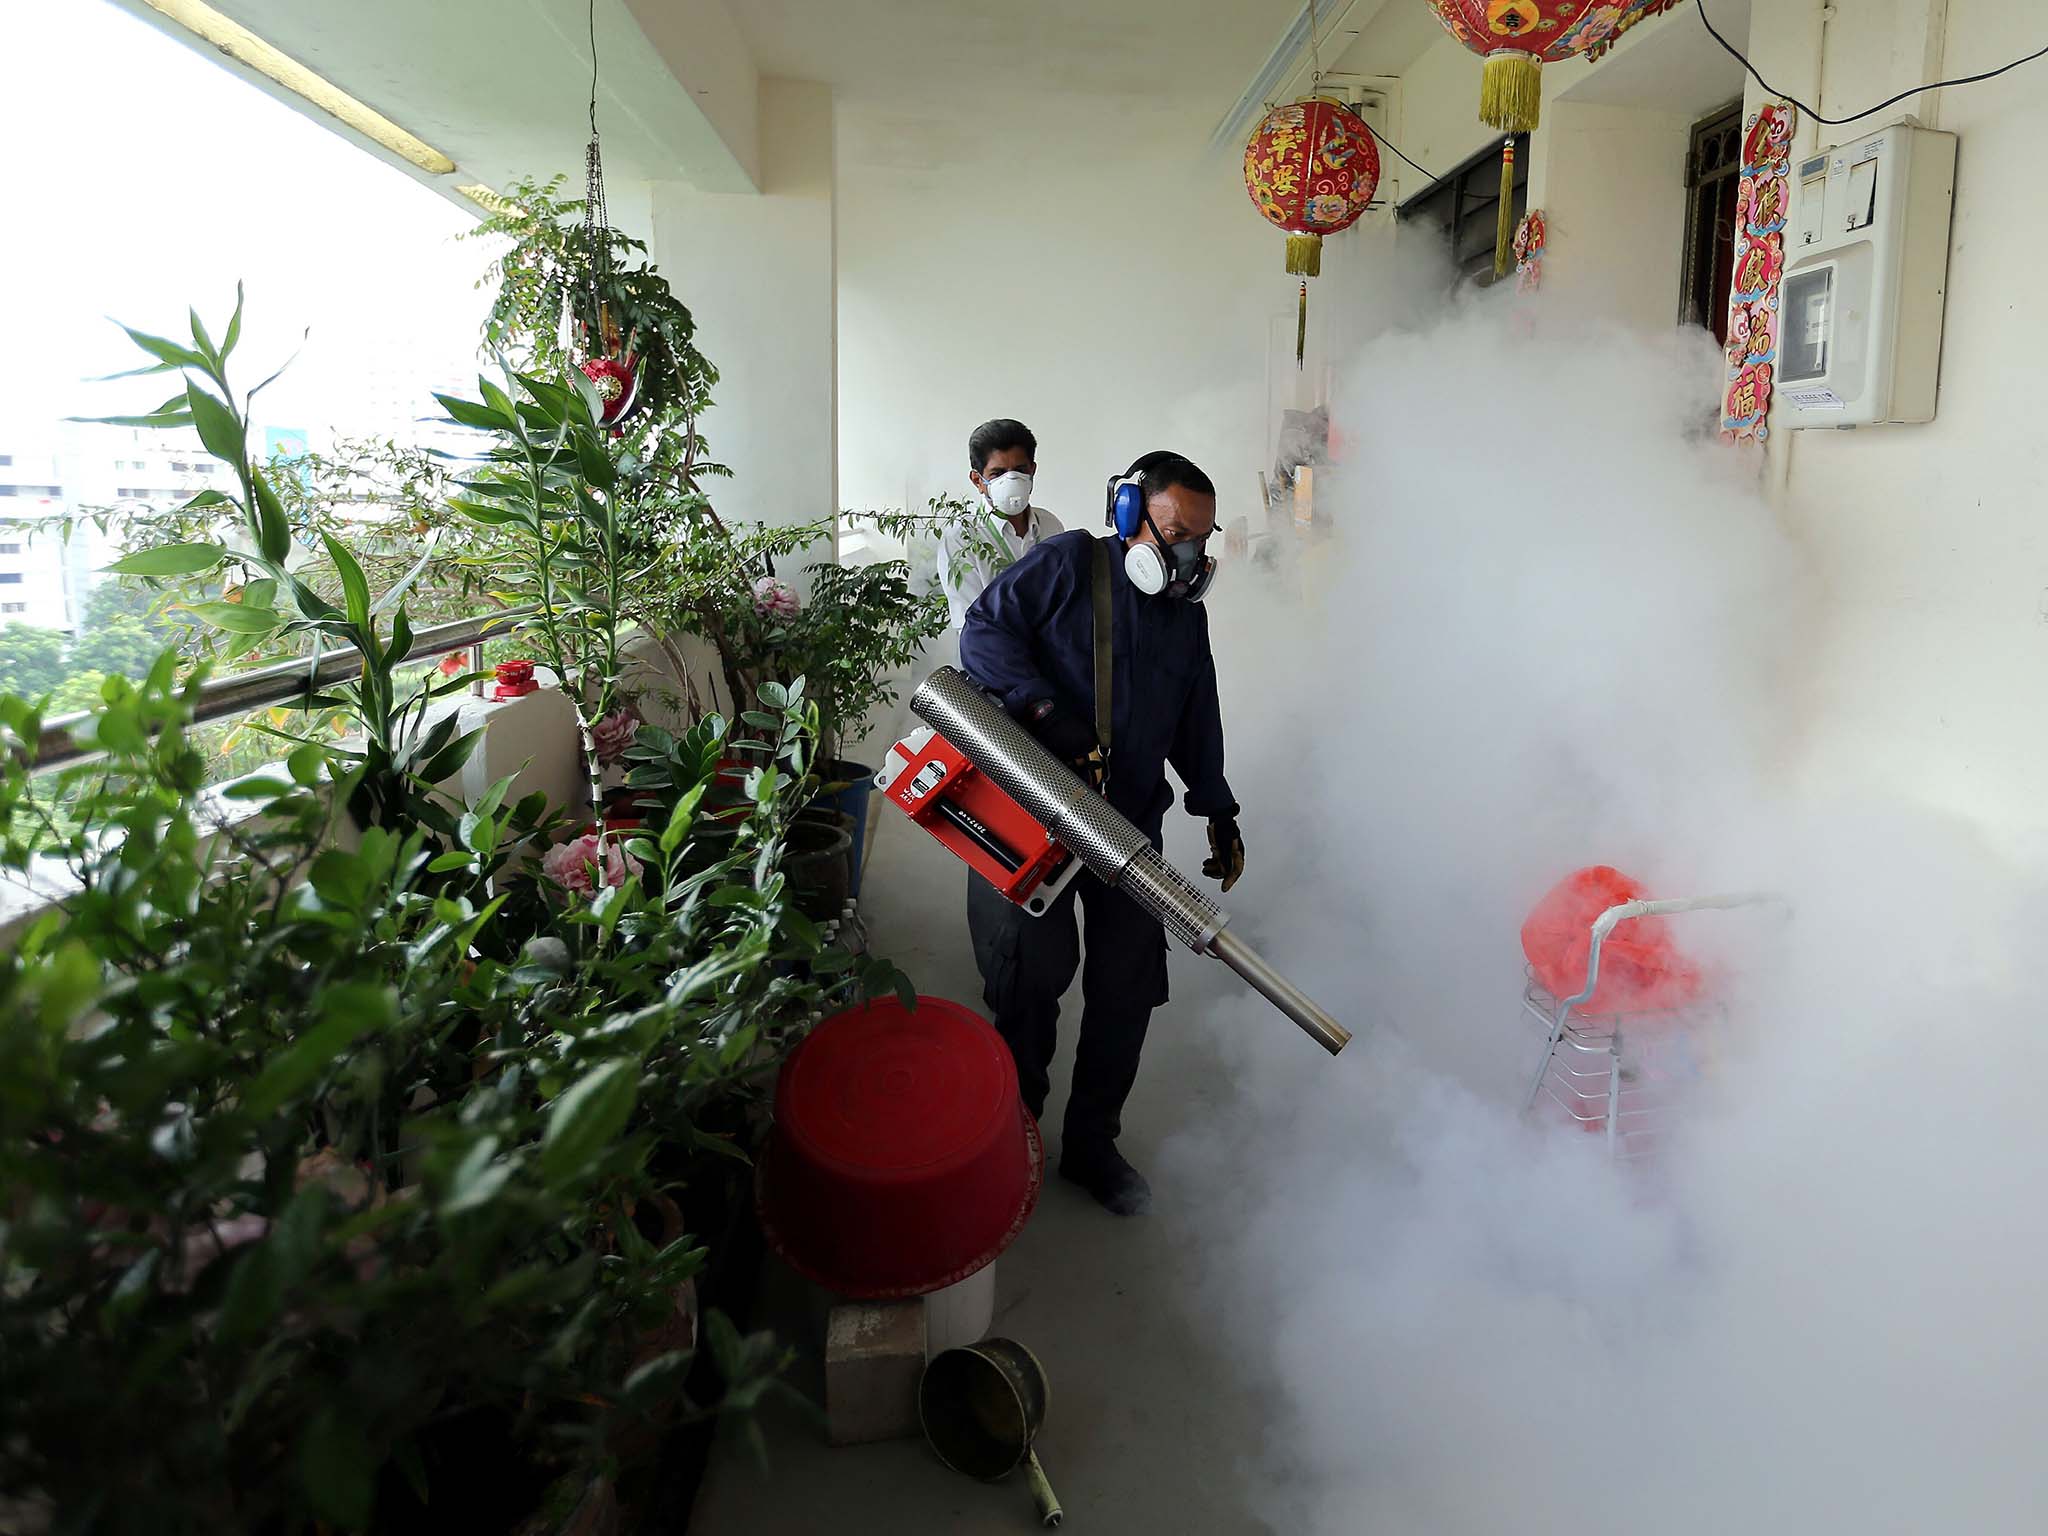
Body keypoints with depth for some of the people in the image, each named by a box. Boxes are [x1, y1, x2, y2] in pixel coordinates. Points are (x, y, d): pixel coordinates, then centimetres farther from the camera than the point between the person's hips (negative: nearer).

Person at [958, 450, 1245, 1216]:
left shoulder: (1187, 615, 14)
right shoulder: (1070, 563, -5)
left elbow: (1197, 724, 21)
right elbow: (984, 631, -14)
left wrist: (1219, 813, 15)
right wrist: (1047, 712, -26)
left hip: (1130, 827, 6)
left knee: (1128, 990, 7)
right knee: (1031, 980, 2)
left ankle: (1092, 1144, 24)